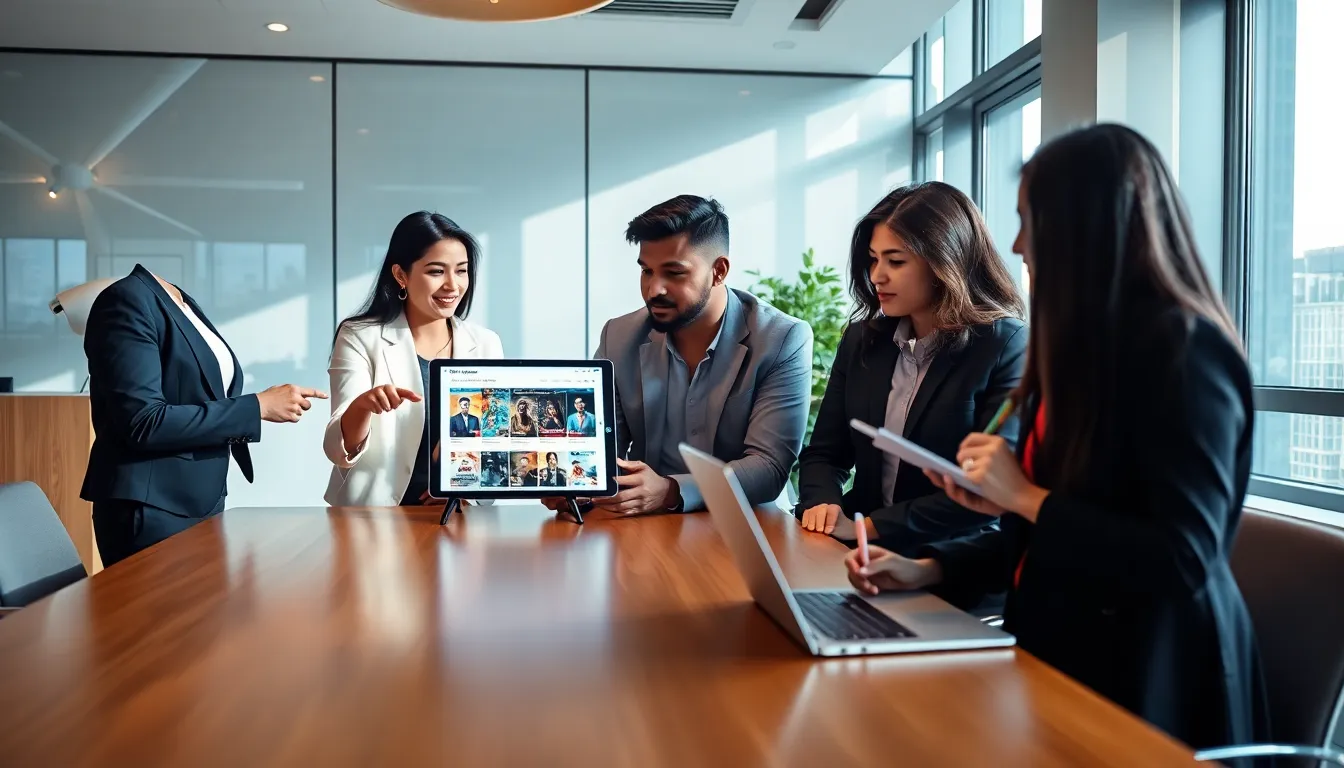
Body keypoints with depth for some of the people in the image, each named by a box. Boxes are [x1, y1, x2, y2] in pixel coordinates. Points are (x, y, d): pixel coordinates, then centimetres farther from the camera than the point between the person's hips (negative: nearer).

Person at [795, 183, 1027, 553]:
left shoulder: (1008, 348, -9)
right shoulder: (861, 340, 7)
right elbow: (823, 454, 9)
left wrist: (873, 527, -18)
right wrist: (822, 502, -13)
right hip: (860, 545, 6)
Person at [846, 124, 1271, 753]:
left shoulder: (1183, 348, -14)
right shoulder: (1083, 347, 11)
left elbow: (1183, 560, -21)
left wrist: (1026, 497, -16)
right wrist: (928, 568, 1)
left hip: (1142, 685, -7)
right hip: (1059, 652, 8)